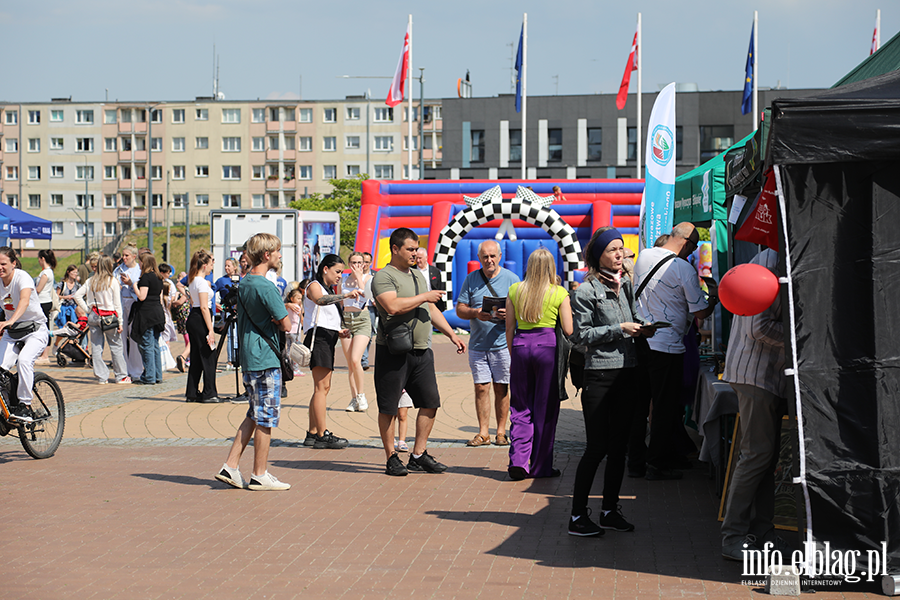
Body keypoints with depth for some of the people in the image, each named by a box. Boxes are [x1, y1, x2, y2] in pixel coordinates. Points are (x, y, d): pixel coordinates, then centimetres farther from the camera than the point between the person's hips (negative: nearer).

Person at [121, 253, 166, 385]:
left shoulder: (146, 277, -12)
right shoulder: (158, 278, 14)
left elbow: (142, 296, -17)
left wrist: (133, 284, -6)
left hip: (147, 313, -8)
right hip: (158, 312, 8)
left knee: (147, 346, -4)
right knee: (155, 345, 12)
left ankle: (149, 377, -3)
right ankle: (157, 376, 14)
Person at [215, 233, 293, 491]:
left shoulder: (244, 283, 12)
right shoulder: (265, 287, -17)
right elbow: (286, 324, -19)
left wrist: (279, 314, 6)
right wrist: (289, 315, 4)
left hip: (249, 356, 9)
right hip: (265, 359, -9)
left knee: (255, 415, 16)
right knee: (266, 416, -1)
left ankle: (230, 467, 13)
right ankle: (259, 476, 5)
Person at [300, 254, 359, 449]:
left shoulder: (330, 290, 26)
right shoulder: (314, 286, -4)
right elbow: (320, 300, -29)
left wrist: (339, 332, 11)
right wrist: (346, 295, -38)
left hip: (328, 340, 10)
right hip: (317, 338, -10)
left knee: (323, 388, 9)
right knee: (321, 387, -13)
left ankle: (312, 433, 12)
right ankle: (322, 435, -15)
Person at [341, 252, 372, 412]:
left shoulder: (368, 278, 1)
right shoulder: (343, 279, 12)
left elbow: (366, 295, -17)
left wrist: (359, 278, -12)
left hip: (362, 320, -4)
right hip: (345, 319, 4)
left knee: (355, 360, -18)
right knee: (349, 363, 3)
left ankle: (361, 395, -4)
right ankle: (354, 398, 9)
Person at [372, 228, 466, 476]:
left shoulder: (418, 275, 19)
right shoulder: (383, 276, -8)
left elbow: (432, 310, 26)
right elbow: (393, 306, -24)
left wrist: (452, 335, 21)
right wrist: (424, 296, -15)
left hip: (422, 351, 8)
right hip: (393, 351, -7)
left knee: (430, 402, 5)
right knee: (389, 407, 0)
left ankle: (418, 455, 14)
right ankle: (391, 458, 9)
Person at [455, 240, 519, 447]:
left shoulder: (511, 279, 2)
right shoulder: (471, 279, 7)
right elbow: (460, 309, 6)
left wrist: (509, 314, -20)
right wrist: (475, 313, -15)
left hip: (503, 344, -2)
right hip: (478, 343, 2)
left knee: (501, 388, 2)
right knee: (481, 387, 0)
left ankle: (501, 432, 10)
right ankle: (483, 433, 5)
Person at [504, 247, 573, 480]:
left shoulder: (515, 290, 6)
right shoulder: (559, 293, -2)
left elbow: (509, 328, 8)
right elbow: (568, 330, -4)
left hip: (521, 345, 2)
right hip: (547, 346, -2)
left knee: (520, 408, 10)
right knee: (545, 409, 7)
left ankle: (518, 461, -6)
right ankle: (540, 466, 11)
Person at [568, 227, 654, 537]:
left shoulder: (626, 285, 12)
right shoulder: (586, 291, -7)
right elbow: (581, 335, -9)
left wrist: (641, 327, 2)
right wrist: (619, 329, -13)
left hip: (627, 372, 6)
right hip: (600, 375, -6)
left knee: (619, 445, 9)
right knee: (597, 447, -6)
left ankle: (610, 509, 19)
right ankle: (578, 516, 2)